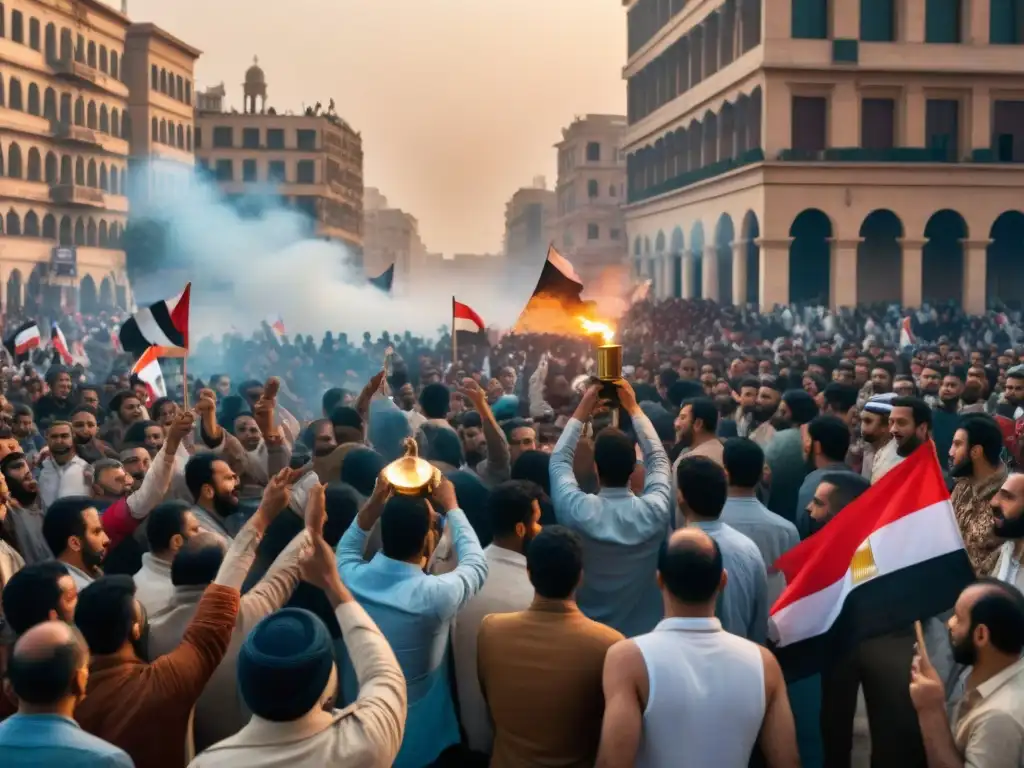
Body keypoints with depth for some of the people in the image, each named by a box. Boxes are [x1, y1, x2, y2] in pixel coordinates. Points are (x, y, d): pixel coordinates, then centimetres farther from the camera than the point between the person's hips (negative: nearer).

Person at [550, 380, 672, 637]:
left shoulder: (577, 511, -21)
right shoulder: (654, 510, -18)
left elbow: (559, 460, -1)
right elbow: (658, 459, 1)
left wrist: (582, 411, 2)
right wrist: (634, 409, 6)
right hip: (644, 633, 1)